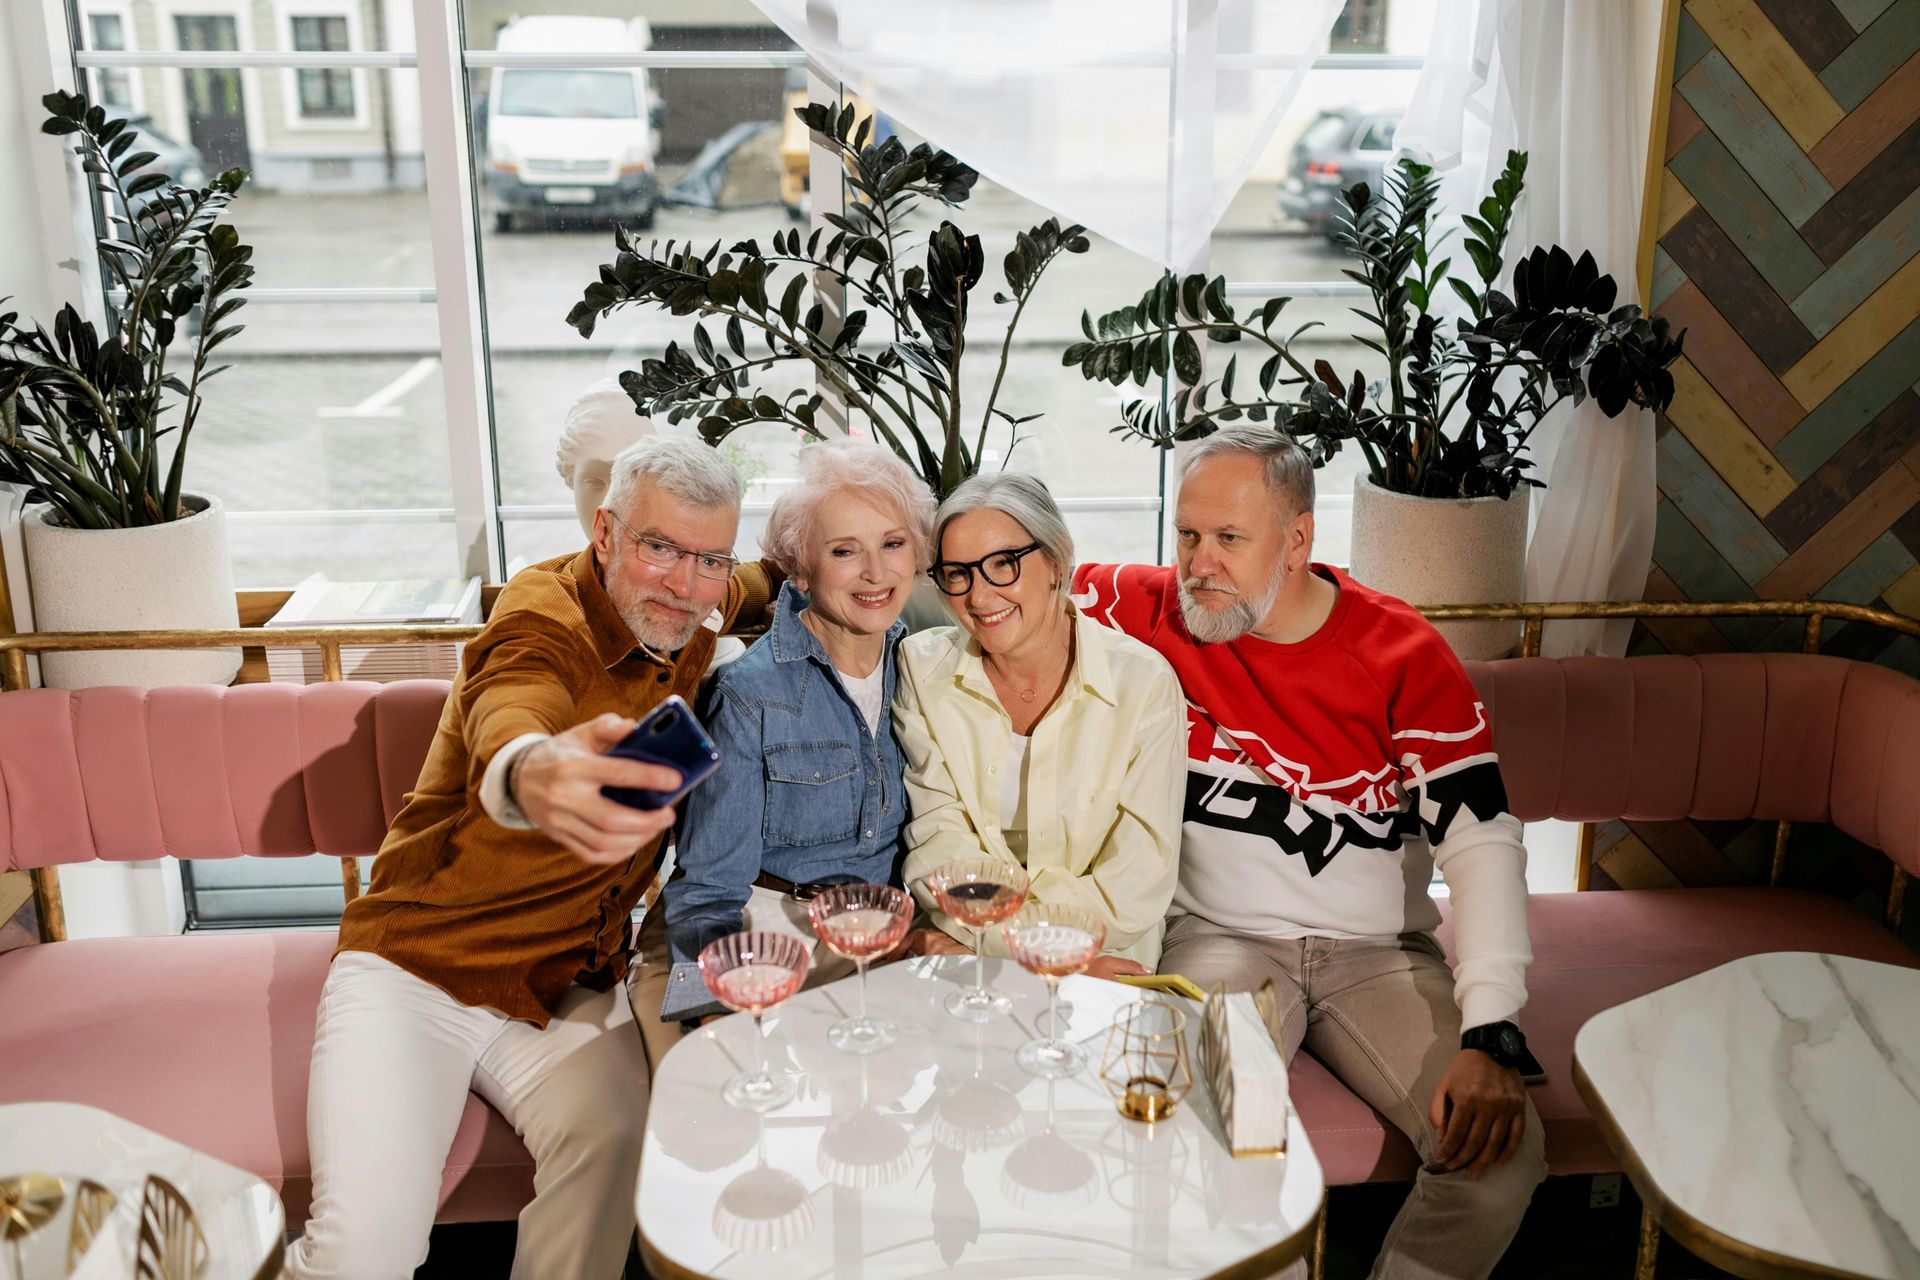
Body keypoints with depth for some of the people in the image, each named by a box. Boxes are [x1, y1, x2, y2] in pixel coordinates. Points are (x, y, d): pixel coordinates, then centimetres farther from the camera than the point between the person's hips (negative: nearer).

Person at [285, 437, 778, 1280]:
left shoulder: (690, 614, 2)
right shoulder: (546, 615, -17)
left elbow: (769, 583, 26)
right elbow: (507, 714, -41)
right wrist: (531, 773, -66)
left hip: (568, 983, 5)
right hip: (418, 963, -4)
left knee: (611, 1132, -28)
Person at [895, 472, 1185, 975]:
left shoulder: (1144, 683, -8)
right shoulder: (924, 668, 0)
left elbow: (1138, 882, -12)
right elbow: (940, 847, -5)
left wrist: (982, 938, -18)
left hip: (1107, 958, -3)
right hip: (959, 949, 3)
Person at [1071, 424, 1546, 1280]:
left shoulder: (1400, 651, -5)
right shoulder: (1153, 612, -1)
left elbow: (1481, 840, -10)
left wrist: (1489, 1037, -19)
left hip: (1378, 953, 1)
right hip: (1223, 940, 0)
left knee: (1501, 1151, -20)